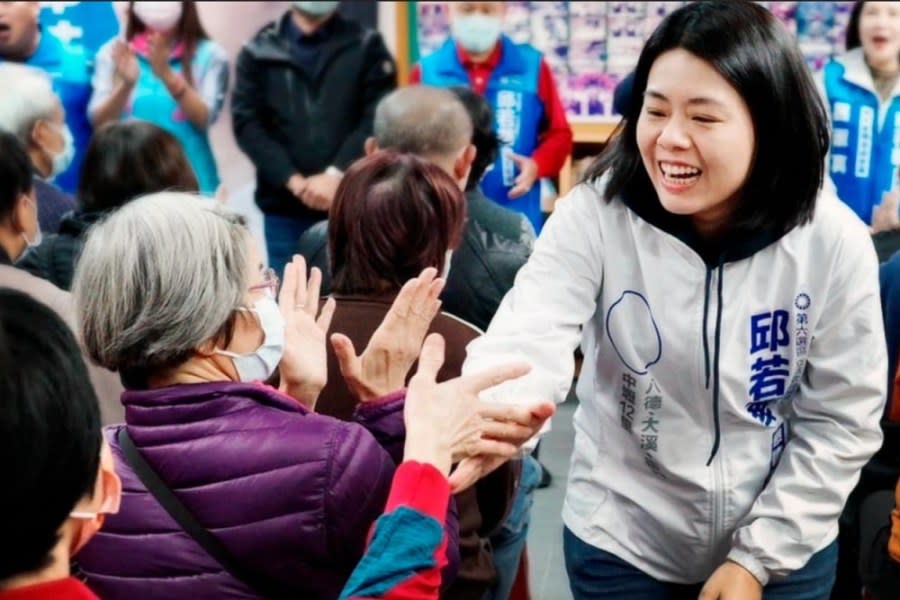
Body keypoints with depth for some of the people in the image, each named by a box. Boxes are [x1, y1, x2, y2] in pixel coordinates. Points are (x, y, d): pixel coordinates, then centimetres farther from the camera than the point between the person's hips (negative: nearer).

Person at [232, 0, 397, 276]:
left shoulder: (367, 46, 8)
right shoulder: (259, 52, 9)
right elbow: (247, 124, 0)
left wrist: (337, 174, -16)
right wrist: (292, 180, -13)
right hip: (285, 208, 0)